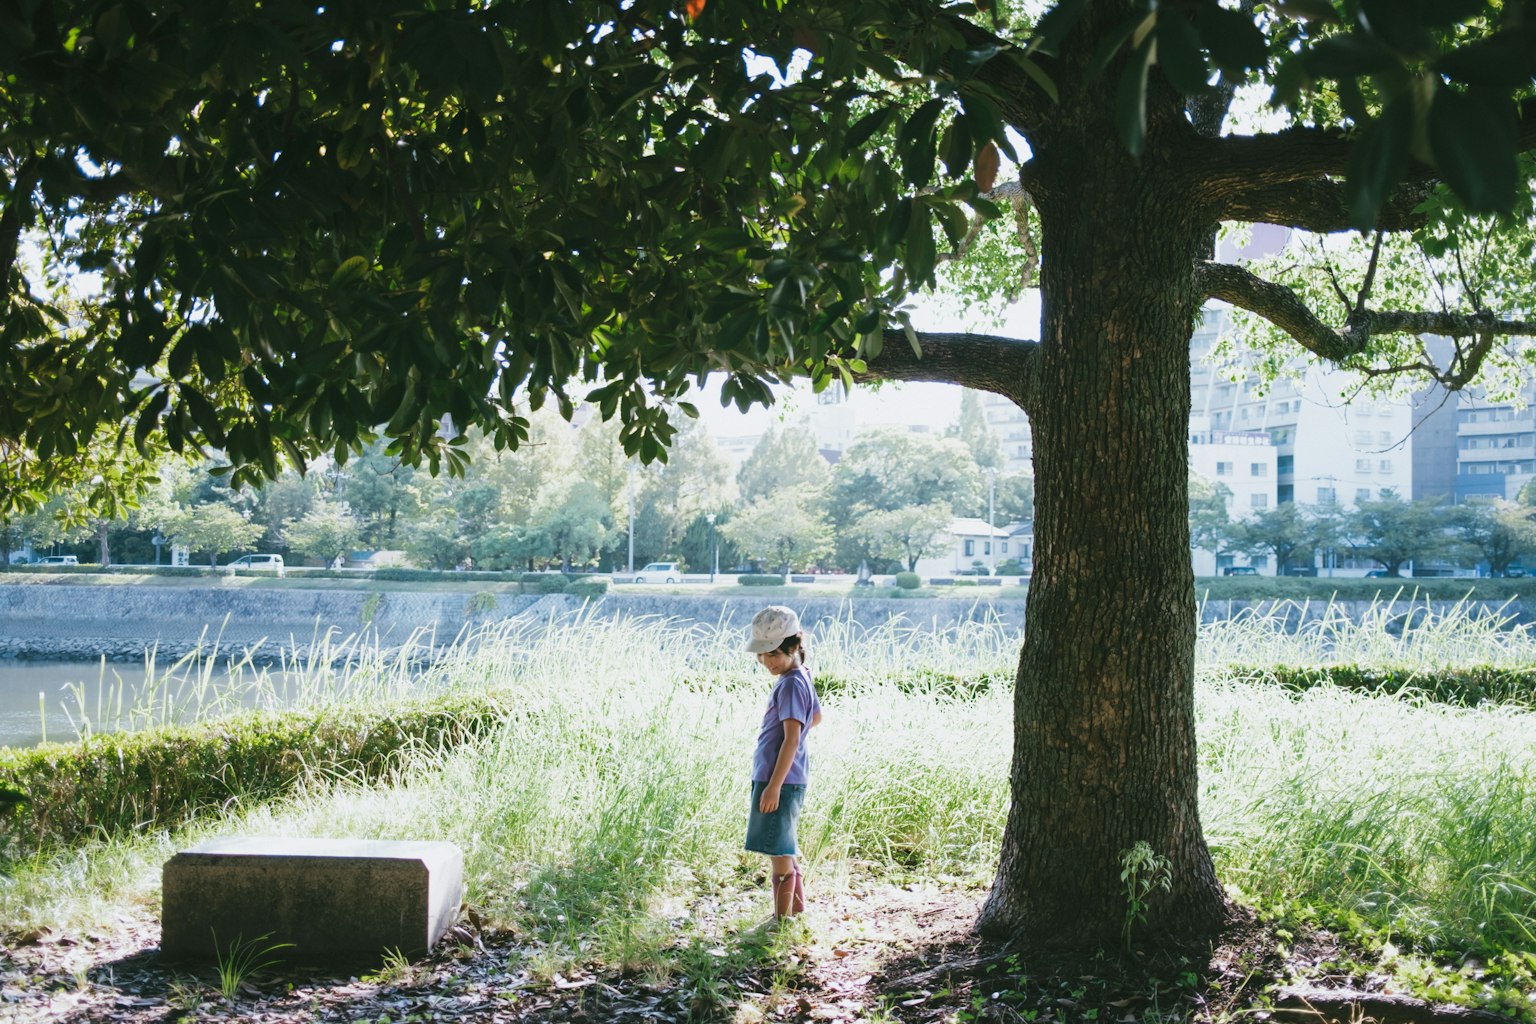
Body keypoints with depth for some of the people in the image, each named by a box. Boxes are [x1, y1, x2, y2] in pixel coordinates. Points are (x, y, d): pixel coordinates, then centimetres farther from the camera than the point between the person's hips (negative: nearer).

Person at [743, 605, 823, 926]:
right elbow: (816, 717, 26)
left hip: (781, 779, -11)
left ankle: (782, 919, 6)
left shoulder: (791, 685, -19)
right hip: (776, 776, 11)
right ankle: (797, 906, 34)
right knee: (783, 848, 21)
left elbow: (792, 738, -23)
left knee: (779, 851, -2)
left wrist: (774, 786, -23)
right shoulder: (800, 676, 10)